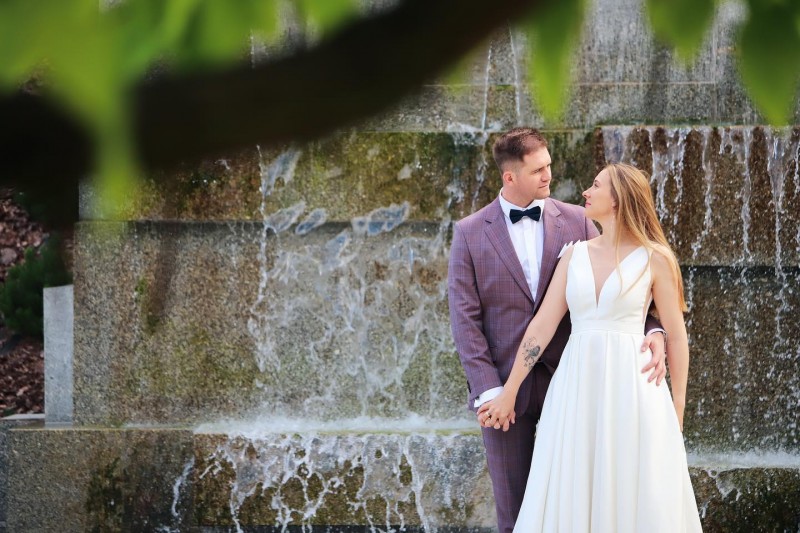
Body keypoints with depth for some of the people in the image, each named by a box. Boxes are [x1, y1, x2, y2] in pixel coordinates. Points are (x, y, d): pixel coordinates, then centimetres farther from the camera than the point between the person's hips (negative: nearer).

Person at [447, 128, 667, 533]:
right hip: (504, 386, -1)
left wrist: (652, 330, -20)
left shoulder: (575, 221, 4)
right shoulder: (469, 233, 1)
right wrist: (487, 390, -11)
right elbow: (465, 317, -3)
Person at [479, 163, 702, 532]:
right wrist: (509, 392, 4)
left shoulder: (654, 259, -2)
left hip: (631, 388, -4)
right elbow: (543, 325, 7)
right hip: (577, 388, 4)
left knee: (634, 497, 0)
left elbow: (676, 336, 1)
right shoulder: (575, 255, 8)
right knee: (571, 496, 4)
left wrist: (678, 409, 1)